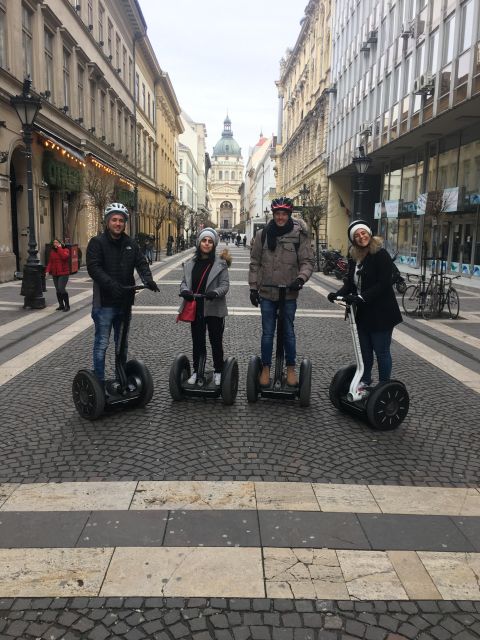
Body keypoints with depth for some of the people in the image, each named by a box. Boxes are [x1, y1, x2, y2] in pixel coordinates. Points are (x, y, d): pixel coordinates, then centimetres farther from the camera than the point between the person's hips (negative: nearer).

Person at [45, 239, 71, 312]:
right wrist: (47, 270, -3)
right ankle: (61, 305, 18)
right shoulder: (52, 252, 13)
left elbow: (64, 256, -24)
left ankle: (67, 305, -5)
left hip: (63, 273, -6)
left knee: (61, 289, -15)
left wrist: (59, 248, -16)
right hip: (55, 274, 6)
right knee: (58, 290, 8)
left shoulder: (65, 250, -2)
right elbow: (50, 262, 11)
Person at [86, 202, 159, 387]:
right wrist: (112, 285, -31)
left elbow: (141, 263, 2)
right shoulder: (97, 242, -6)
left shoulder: (130, 244, 10)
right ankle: (99, 382, 10)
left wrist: (148, 280, -19)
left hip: (124, 301, 5)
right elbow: (94, 268, -17)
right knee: (102, 344, 1)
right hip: (104, 302, -5)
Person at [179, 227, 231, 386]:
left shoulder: (220, 263, -6)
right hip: (195, 309, 3)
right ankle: (196, 370, 27)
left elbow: (225, 285, -9)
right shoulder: (191, 263, 5)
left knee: (216, 341, 10)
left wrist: (215, 292, -28)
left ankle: (218, 371, 24)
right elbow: (184, 281, 8)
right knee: (197, 341, 14)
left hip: (214, 309, -3)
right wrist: (184, 290, -14)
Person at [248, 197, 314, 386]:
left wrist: (301, 278, -20)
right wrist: (253, 287, 3)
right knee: (267, 333, 10)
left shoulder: (299, 235, -4)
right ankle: (266, 368, 22)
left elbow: (307, 261, -2)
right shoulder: (262, 234, 1)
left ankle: (291, 369, 24)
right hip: (267, 293, 1)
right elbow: (255, 262, 6)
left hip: (289, 294, -1)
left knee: (289, 332, 10)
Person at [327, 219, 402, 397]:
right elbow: (350, 283, 8)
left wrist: (362, 297, -28)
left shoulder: (381, 255, -13)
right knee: (364, 351, 17)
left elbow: (383, 284, -20)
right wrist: (338, 294, -11)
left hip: (380, 314, -7)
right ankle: (365, 383, 31)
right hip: (362, 314, 7)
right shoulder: (355, 257, 9)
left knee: (381, 352, 4)